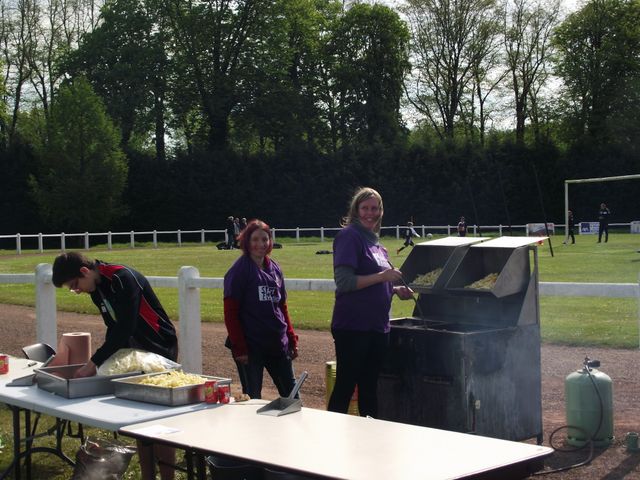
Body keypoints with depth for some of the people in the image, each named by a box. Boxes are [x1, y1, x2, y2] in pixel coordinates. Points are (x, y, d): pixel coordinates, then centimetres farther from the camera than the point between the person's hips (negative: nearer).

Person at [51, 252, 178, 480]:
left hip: (159, 350, -9)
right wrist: (103, 361, 1)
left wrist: (94, 363, -24)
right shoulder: (97, 288, 5)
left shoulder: (122, 279, -23)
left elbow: (124, 329, -27)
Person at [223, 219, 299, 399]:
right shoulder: (239, 270, -7)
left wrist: (292, 339, 12)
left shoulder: (274, 268, 10)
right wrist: (239, 348, -15)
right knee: (252, 398, 1)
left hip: (278, 344, 6)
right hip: (250, 347, -6)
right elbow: (230, 313, -10)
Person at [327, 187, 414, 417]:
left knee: (369, 388, 15)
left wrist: (396, 290, 7)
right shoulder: (349, 236, -9)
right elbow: (344, 282, -18)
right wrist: (381, 277, -20)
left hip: (377, 326, 8)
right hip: (352, 326, -8)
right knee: (345, 386, -1)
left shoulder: (375, 241, 16)